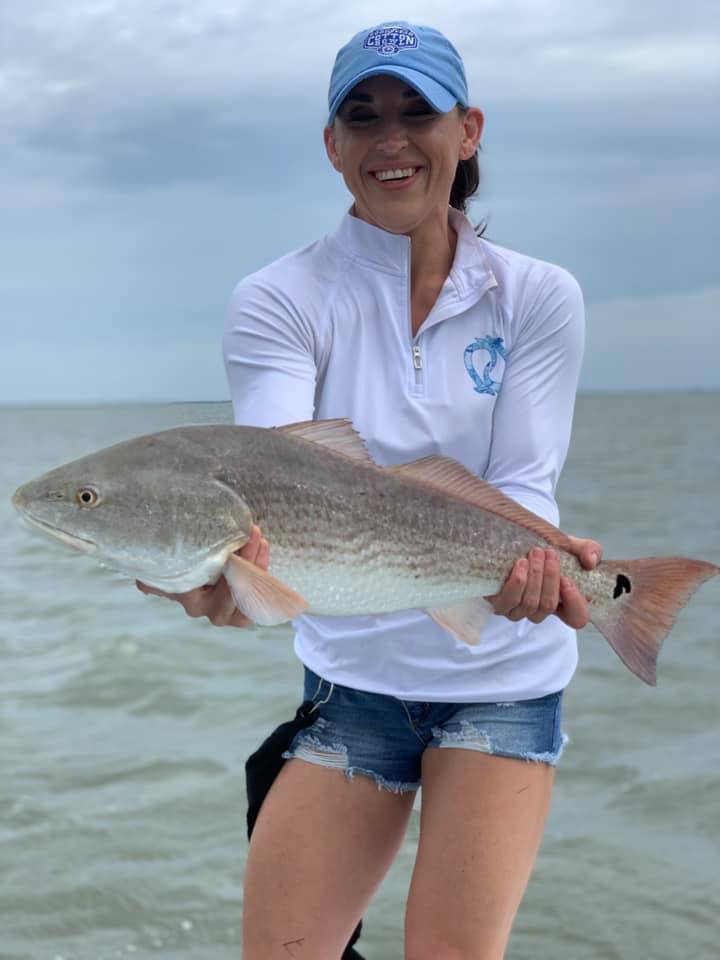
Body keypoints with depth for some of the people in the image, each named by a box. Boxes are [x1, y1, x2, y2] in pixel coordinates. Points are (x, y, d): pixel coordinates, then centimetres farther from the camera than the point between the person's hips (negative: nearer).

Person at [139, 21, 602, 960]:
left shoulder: (538, 298, -3)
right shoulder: (278, 302, -6)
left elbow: (523, 489, -11)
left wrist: (526, 565, -35)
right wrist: (237, 567, -45)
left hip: (502, 678, 0)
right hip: (350, 675, 1)